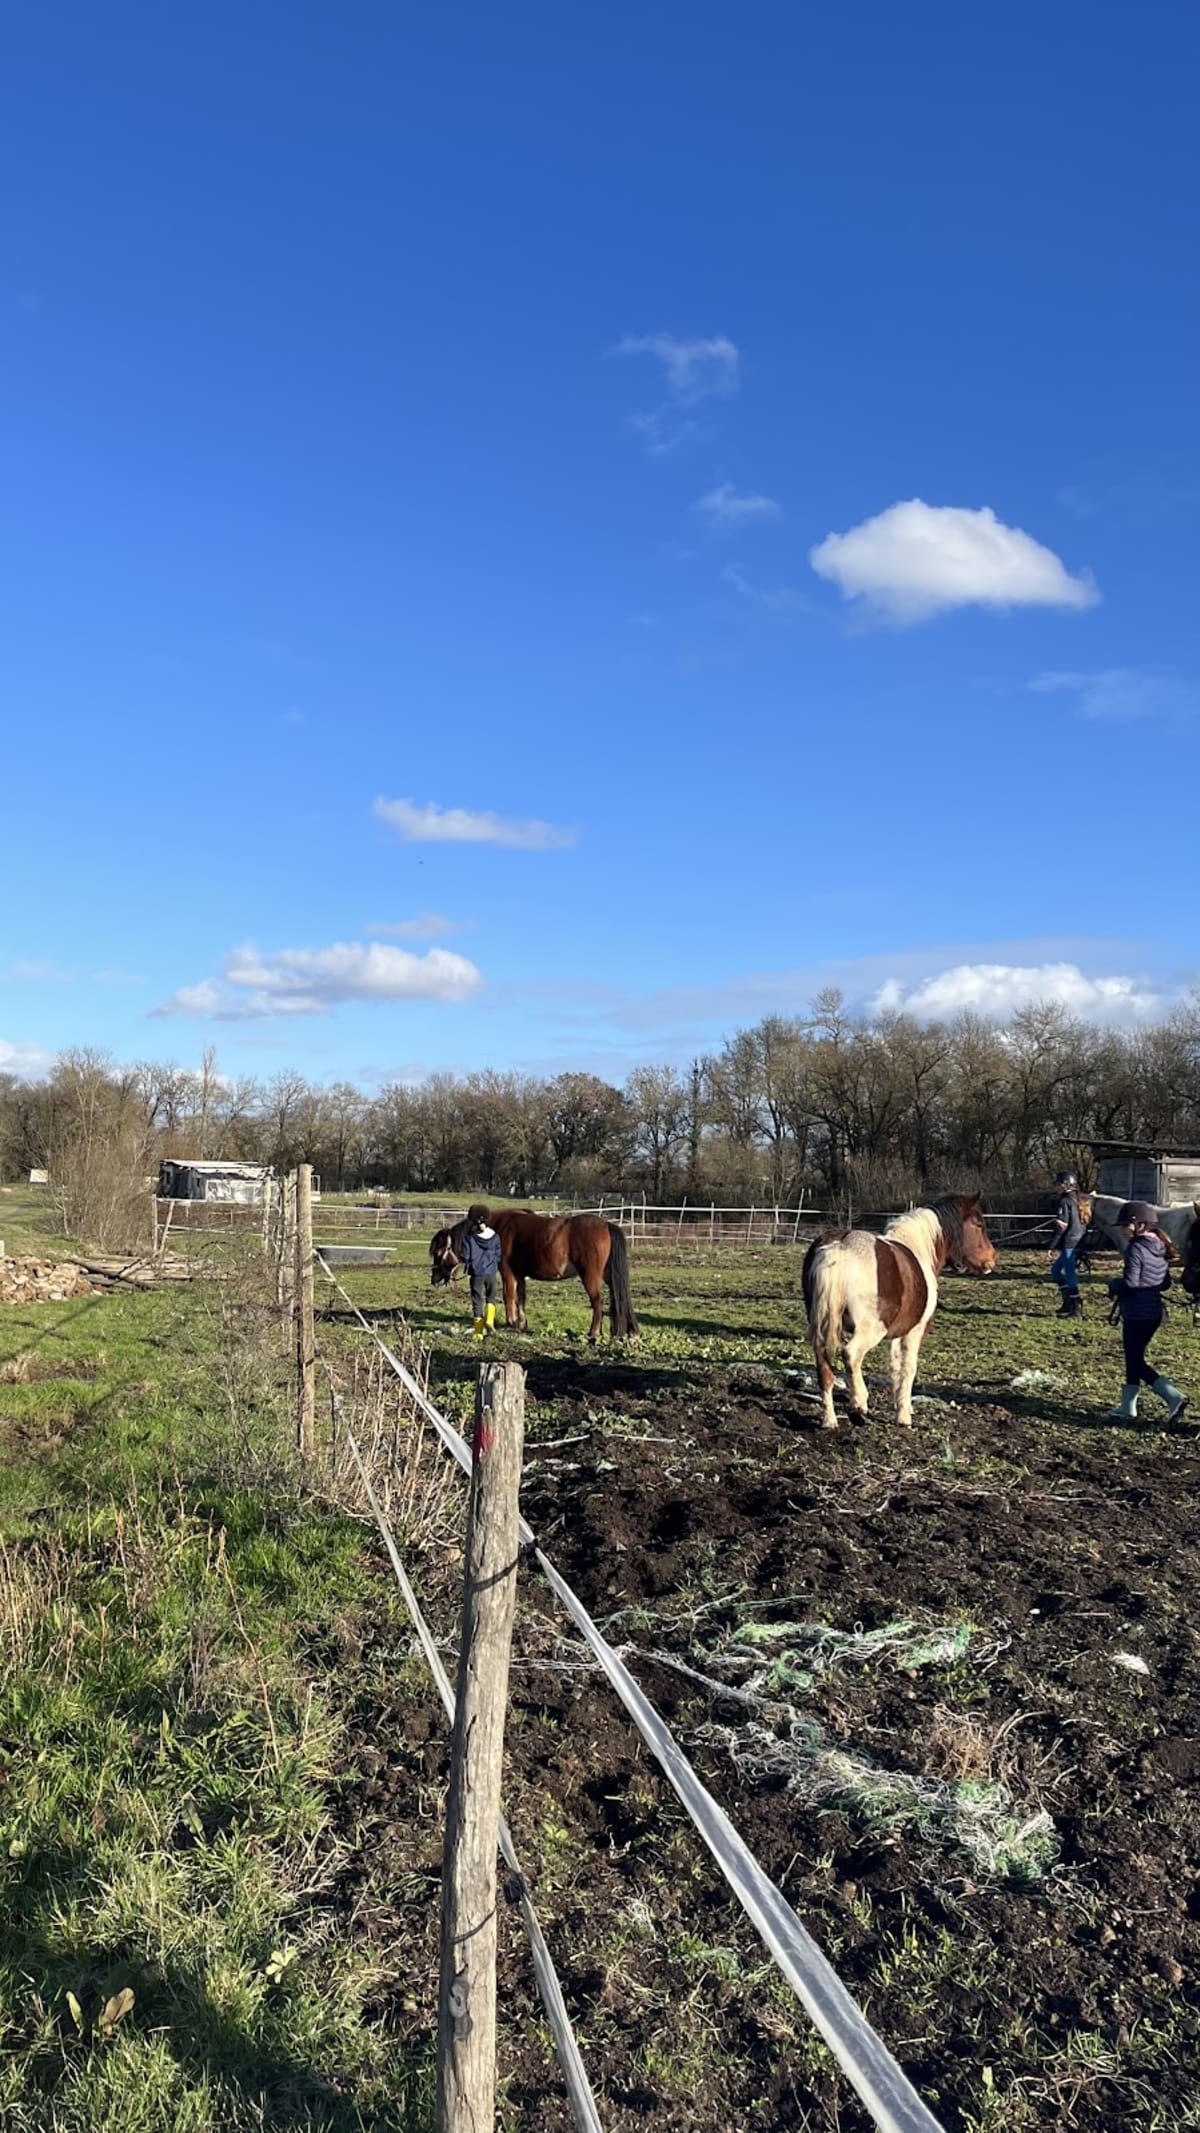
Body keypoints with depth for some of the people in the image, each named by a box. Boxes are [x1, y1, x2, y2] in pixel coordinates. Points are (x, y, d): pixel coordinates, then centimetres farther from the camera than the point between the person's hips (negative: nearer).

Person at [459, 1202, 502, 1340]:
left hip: (476, 1273, -1)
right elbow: (498, 1256, 6)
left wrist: (468, 1271, 12)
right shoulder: (494, 1236, -2)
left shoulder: (469, 1237, -9)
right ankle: (489, 1321, -4)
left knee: (477, 1302, 7)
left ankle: (479, 1332, 8)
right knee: (491, 1298, 20)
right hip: (491, 1272, 1)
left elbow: (465, 1256, -5)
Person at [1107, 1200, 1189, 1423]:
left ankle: (1174, 1397, -10)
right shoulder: (1160, 1248, 8)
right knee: (1134, 1358, 17)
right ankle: (1128, 1407, 23)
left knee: (1136, 1362, 1)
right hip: (1154, 1312, 9)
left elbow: (1130, 1283, -22)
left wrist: (1113, 1285, -4)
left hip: (1136, 1314, -9)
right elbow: (1165, 1282, 14)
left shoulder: (1136, 1248, -18)